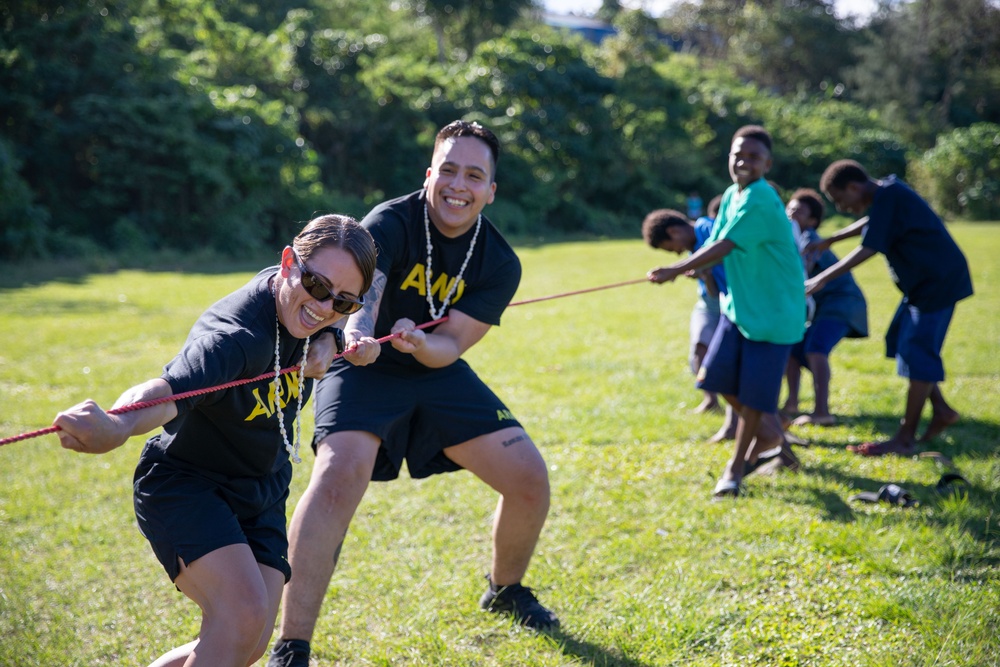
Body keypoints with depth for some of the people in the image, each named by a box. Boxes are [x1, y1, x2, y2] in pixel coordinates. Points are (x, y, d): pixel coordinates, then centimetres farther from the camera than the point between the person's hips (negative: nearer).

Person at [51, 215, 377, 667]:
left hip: (262, 494, 8)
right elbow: (166, 391, -52)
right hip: (184, 482, -7)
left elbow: (335, 325, 15)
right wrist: (116, 427, -75)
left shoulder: (308, 313, -10)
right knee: (243, 612, -30)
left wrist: (327, 345, -10)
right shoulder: (233, 336, -33)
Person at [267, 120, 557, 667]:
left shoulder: (499, 264, -9)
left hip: (437, 372, 5)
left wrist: (419, 343, -38)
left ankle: (505, 590, 28)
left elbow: (451, 345, -15)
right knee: (337, 475, -30)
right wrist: (356, 330, -65)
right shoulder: (390, 224, -22)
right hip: (364, 370, -4)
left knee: (530, 479, -4)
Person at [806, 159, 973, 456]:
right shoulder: (888, 190, 9)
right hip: (926, 279, 10)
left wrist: (822, 279, -21)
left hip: (939, 281, -10)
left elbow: (867, 250, -24)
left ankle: (905, 439, -4)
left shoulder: (887, 199, -20)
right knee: (902, 342, 15)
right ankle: (941, 410, 21)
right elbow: (869, 223, 29)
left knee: (917, 353, -8)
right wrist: (827, 242, 29)